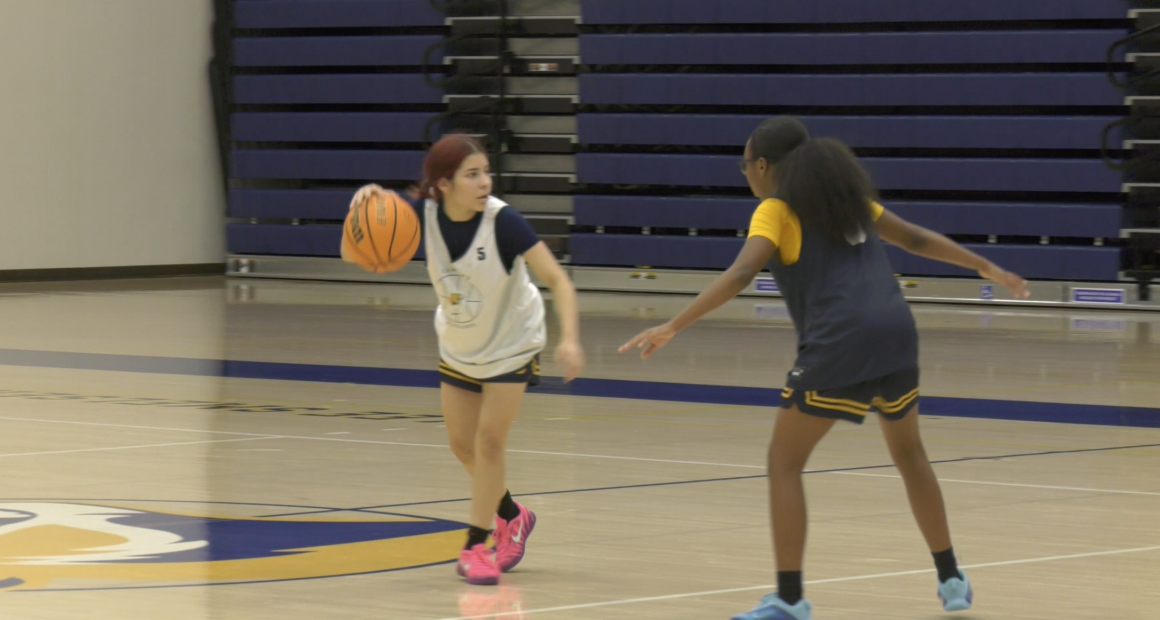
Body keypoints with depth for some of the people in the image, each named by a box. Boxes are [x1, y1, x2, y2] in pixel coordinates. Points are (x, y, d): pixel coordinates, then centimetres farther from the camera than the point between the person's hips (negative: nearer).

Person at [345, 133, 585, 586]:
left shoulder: (502, 221, -30)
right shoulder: (425, 217, -21)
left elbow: (558, 280, -31)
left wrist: (569, 339, -46)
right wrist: (369, 198, -36)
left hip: (511, 344, -4)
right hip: (458, 347, 4)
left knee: (489, 441, -9)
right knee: (463, 445, 11)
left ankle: (475, 547, 5)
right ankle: (513, 516, 37)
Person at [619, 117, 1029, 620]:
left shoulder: (776, 209, 2)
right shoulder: (845, 196, 21)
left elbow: (740, 275, -14)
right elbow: (916, 238, 28)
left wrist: (673, 327, -18)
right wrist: (984, 266, 41)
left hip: (837, 344, -7)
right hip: (896, 331, 7)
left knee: (784, 464, 4)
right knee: (909, 453, 26)